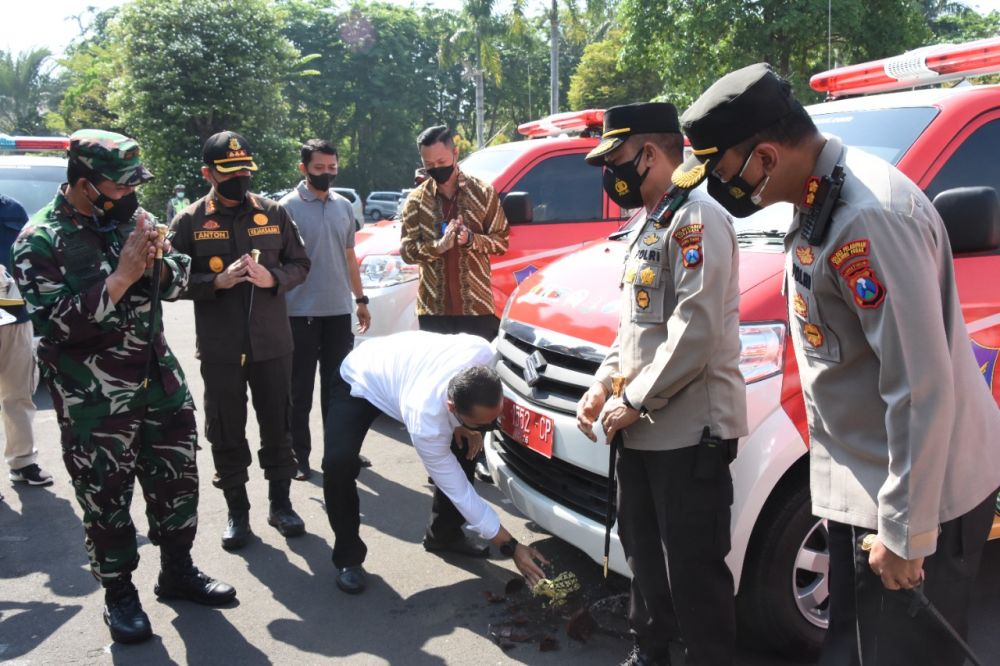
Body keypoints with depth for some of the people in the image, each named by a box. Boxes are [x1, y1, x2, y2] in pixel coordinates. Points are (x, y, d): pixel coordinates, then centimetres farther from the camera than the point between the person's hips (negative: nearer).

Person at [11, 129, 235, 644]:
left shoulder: (132, 217, 5)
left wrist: (158, 259, -11)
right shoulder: (40, 242, -11)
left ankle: (177, 571, 33)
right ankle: (119, 593, 26)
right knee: (106, 497, 7)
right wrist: (123, 277, -25)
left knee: (177, 478, 13)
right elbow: (57, 321, -20)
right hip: (94, 400, -5)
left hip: (160, 380, 6)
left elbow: (177, 281, 11)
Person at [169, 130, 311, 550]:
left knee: (277, 427, 11)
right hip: (219, 348, -1)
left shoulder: (273, 213, 4)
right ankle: (237, 512, 23)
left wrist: (273, 278, -14)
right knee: (227, 434, 8)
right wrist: (219, 281, -19)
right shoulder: (190, 221, -1)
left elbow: (300, 265, 6)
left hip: (272, 342, 1)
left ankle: (280, 504, 27)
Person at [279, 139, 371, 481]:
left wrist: (360, 300, 17)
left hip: (339, 311, 5)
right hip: (301, 312, -5)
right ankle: (299, 455, 13)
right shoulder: (289, 206, -7)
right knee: (300, 389, 4)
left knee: (338, 386, 14)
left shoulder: (344, 206, 10)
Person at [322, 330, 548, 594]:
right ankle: (348, 558, -6)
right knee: (339, 462, -28)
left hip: (405, 364, 6)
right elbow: (459, 492, -30)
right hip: (360, 381, -6)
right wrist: (511, 546, -28)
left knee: (463, 445, -2)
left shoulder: (482, 353, -34)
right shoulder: (426, 422, -41)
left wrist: (468, 426, -15)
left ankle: (444, 534, 16)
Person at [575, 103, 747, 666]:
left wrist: (633, 403, -17)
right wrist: (603, 385, 9)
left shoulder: (696, 218, -15)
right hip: (644, 429, 10)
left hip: (690, 431, -10)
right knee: (644, 553, 22)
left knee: (694, 571, 1)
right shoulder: (649, 225, 17)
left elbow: (696, 333, -24)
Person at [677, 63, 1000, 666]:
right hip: (863, 482, 9)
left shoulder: (868, 218, -28)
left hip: (918, 494, -9)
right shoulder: (822, 198, 4)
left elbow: (921, 388, -28)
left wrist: (907, 532, -20)